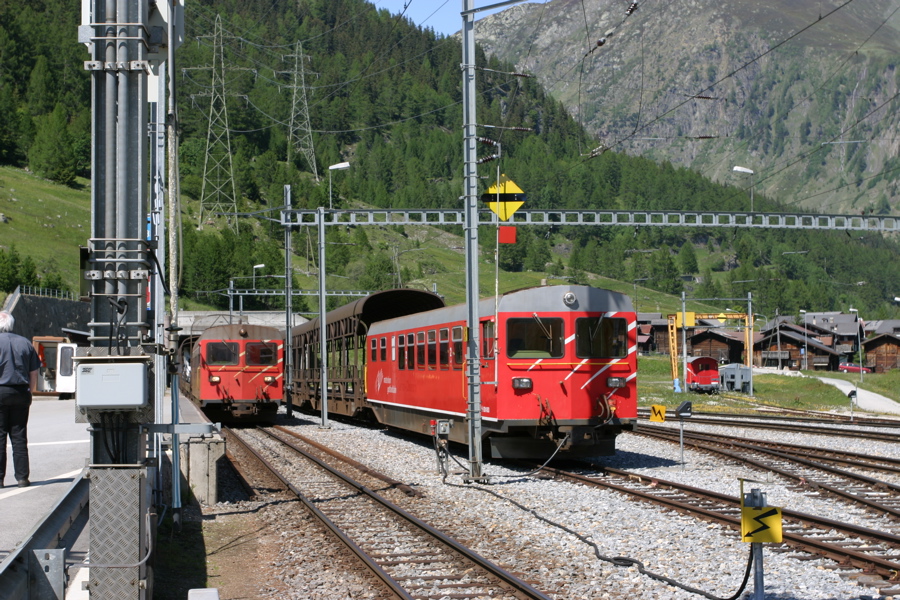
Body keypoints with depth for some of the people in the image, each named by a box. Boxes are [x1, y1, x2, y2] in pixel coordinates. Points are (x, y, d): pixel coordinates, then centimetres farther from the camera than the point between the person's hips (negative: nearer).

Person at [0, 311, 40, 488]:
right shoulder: (25, 343, 7)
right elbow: (34, 374, 9)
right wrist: (29, 392, 18)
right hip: (21, 393, 4)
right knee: (19, 437, 8)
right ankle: (22, 477, 7)